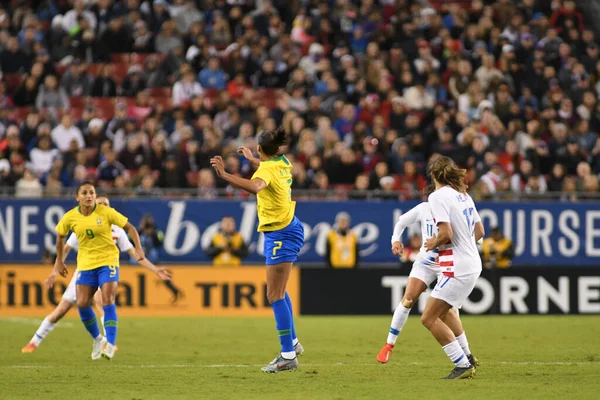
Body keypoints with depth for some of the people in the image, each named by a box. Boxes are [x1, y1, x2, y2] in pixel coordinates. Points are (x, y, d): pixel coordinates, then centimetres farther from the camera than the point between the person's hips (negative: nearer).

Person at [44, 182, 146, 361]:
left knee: (108, 301, -17)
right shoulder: (70, 217, -4)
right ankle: (98, 339, 14)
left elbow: (129, 227, -3)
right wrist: (60, 262, 18)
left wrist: (138, 249, -15)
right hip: (85, 264, 3)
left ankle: (110, 344, -16)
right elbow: (60, 237, 14)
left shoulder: (106, 212, -11)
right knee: (82, 303, -7)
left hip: (108, 261, -3)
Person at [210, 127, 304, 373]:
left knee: (275, 295, -9)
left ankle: (288, 356, -10)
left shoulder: (267, 170, -20)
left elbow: (255, 186, -45)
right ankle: (292, 343, 30)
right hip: (288, 229, 10)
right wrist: (251, 159, 45)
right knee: (278, 292, 21)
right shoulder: (282, 163, 5)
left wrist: (224, 175, -48)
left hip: (280, 235, -10)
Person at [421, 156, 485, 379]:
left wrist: (433, 243, -2)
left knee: (429, 318, -6)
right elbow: (479, 231, 18)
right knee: (438, 316, 16)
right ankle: (466, 362, 14)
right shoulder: (463, 195, 14)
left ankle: (463, 365, -8)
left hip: (457, 268, -9)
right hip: (472, 264, 9)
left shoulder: (438, 196, -12)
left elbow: (446, 233, -21)